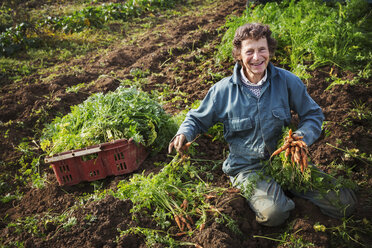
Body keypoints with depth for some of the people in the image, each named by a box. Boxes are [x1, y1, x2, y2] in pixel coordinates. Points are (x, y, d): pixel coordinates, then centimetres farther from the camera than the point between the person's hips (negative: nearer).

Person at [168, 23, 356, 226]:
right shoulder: (223, 90, -6)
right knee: (273, 213, -31)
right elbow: (198, 118, 9)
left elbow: (313, 114, 9)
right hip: (247, 167, -2)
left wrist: (303, 136, -13)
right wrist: (184, 133, -13)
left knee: (345, 204, -7)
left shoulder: (287, 81, -3)